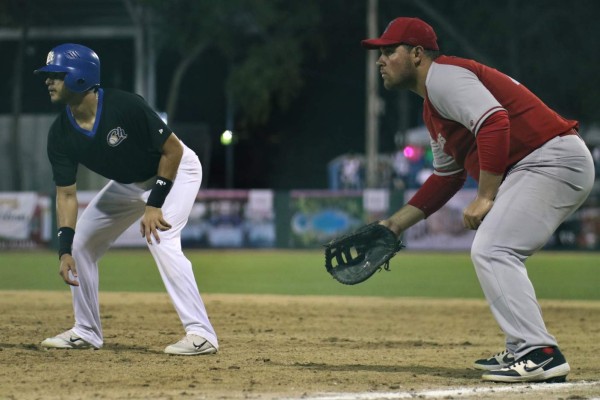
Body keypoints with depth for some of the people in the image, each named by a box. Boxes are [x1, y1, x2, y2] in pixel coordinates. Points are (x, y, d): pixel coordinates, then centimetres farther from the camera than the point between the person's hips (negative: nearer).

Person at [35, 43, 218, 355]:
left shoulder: (125, 107, -34)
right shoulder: (60, 134, -16)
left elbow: (173, 150, -26)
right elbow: (66, 193, -13)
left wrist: (155, 204, -28)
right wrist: (65, 250, -25)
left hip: (176, 170, -7)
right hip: (128, 183, 7)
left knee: (161, 239, -28)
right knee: (80, 242, 5)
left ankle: (201, 334, -24)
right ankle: (86, 332, 19)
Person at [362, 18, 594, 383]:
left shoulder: (442, 76, -9)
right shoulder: (433, 107, 24)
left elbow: (494, 123, -24)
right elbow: (446, 177, 31)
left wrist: (485, 198, -24)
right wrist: (395, 224, 28)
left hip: (552, 160, -11)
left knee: (491, 251, -17)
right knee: (498, 256, 20)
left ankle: (541, 354, -23)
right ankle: (522, 352, 21)